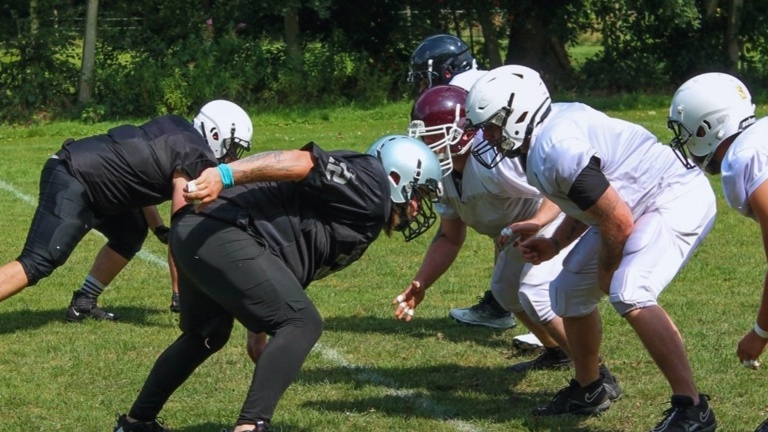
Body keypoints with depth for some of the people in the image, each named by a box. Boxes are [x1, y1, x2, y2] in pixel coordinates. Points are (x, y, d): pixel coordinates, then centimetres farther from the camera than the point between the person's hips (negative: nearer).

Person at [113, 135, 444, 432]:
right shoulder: (370, 186, -5)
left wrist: (260, 326, 29)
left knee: (207, 335, 30)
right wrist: (226, 174, -29)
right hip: (219, 233, -11)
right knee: (301, 322, -13)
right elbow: (300, 163, -17)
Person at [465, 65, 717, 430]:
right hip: (639, 206, 11)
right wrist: (554, 244, 9)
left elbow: (617, 222, -25)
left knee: (629, 294, -28)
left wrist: (606, 271, -9)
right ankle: (587, 391, 32)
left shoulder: (556, 151, -27)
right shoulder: (548, 134, 4)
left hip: (677, 199, -11)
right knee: (570, 289, 14)